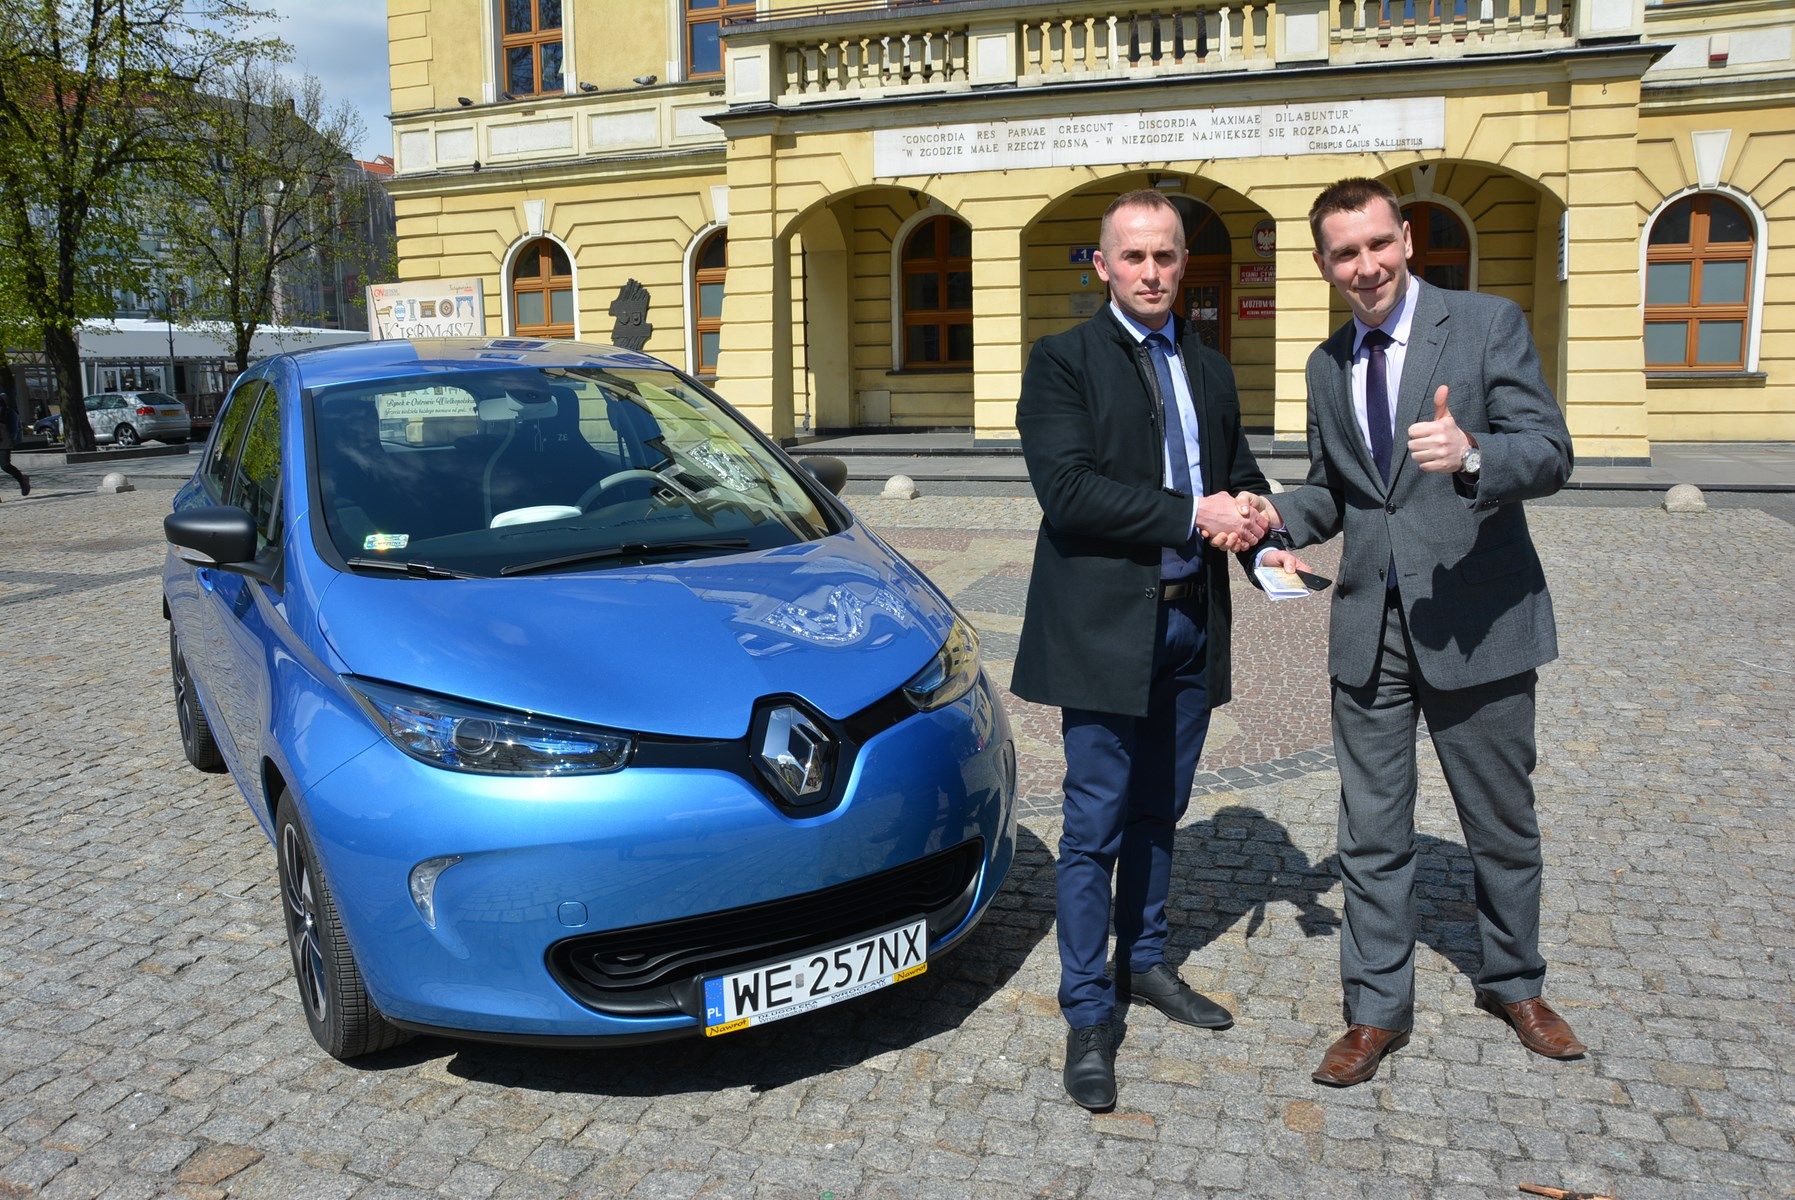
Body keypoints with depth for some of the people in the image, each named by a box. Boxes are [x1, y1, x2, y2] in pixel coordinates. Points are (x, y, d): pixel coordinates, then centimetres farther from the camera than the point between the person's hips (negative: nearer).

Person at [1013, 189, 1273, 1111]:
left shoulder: (1210, 370, 15)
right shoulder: (1062, 361, -5)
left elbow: (1241, 470, 21)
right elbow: (1067, 490, -18)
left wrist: (1250, 510, -2)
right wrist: (1194, 515, -18)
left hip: (1192, 624, 6)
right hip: (1105, 626, -6)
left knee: (1158, 814, 18)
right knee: (1096, 828, 0)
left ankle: (1144, 962, 35)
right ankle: (1087, 1016, 12)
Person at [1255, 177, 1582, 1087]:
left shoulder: (1489, 325, -5)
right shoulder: (1328, 365, 9)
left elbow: (1550, 453, -13)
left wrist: (1471, 454, -35)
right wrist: (1282, 517, -5)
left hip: (1476, 619, -3)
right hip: (1370, 627, 4)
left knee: (1501, 825, 14)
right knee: (1372, 833, 10)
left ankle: (1513, 985, 38)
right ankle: (1377, 1010, 24)